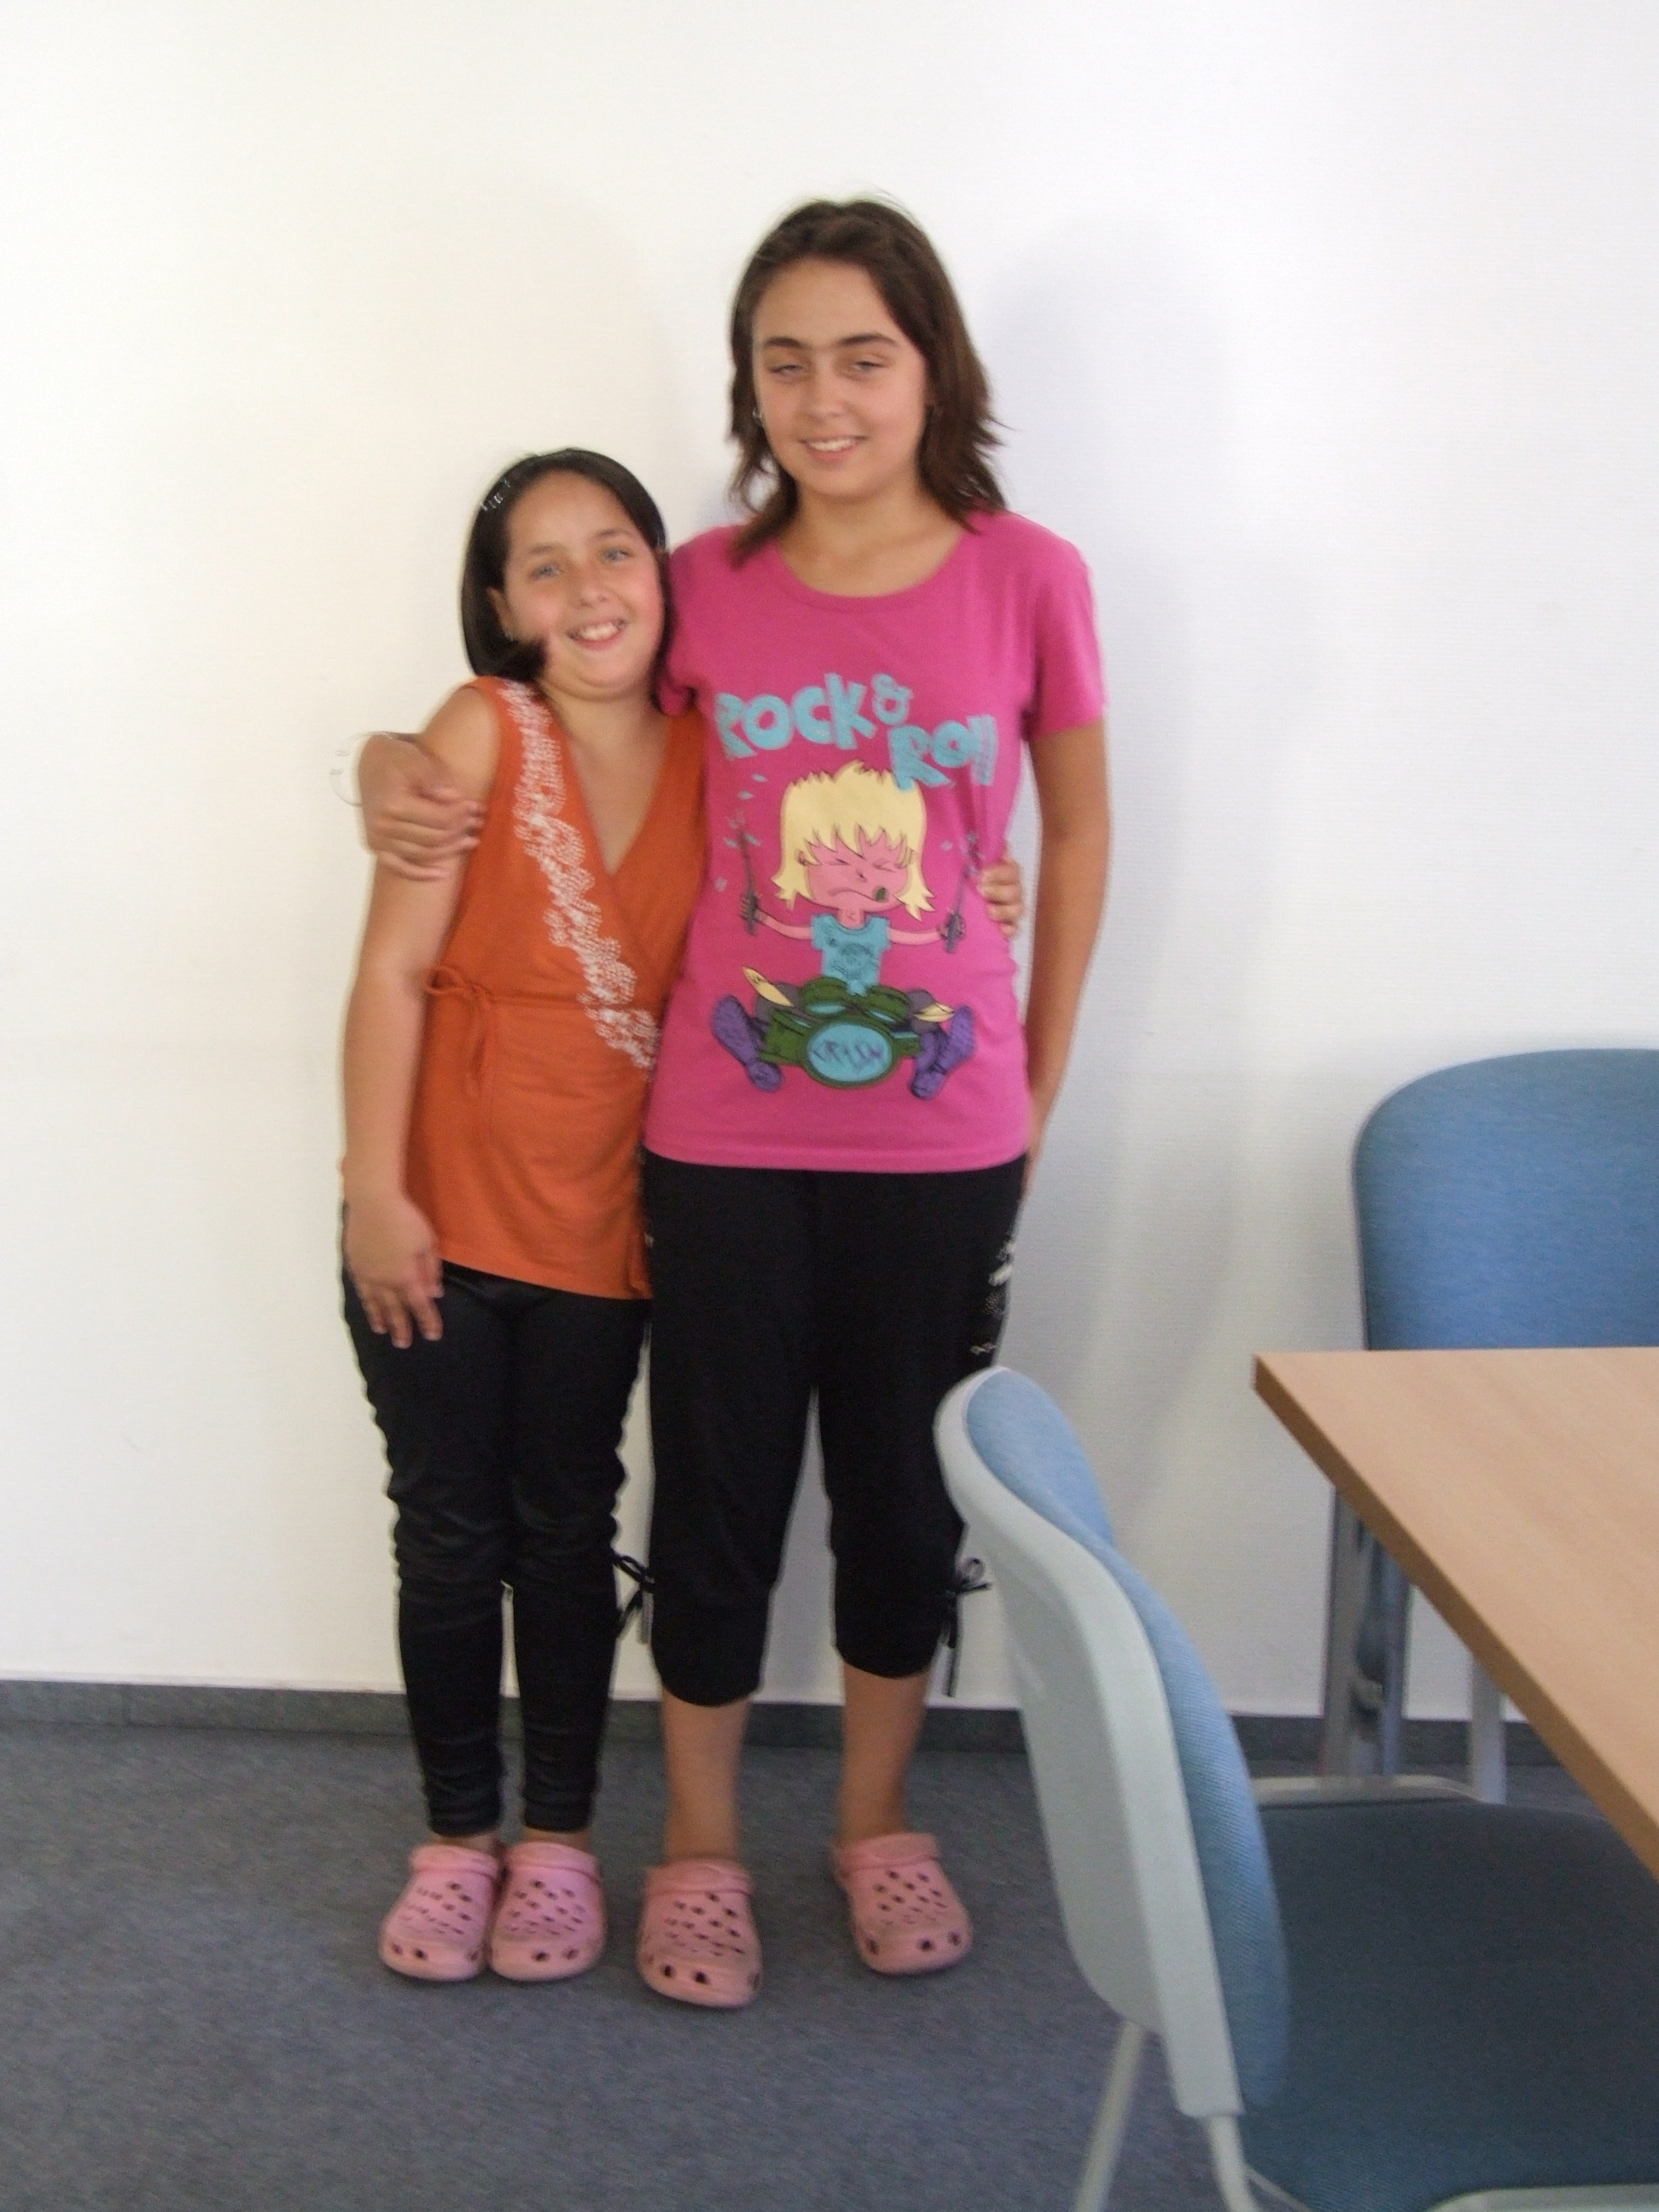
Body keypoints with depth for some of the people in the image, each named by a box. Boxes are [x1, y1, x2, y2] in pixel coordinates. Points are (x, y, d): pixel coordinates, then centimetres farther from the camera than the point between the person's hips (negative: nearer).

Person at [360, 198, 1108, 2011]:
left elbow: (1077, 835, 6)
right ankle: (699, 1842, 32)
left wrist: (1040, 1085, 6)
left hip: (945, 1142, 0)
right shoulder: (708, 589, -2)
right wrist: (399, 770, -7)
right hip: (727, 1133, 0)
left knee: (907, 1488, 14)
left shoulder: (1026, 580, -5)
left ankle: (876, 1820, 37)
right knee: (718, 1489, 11)